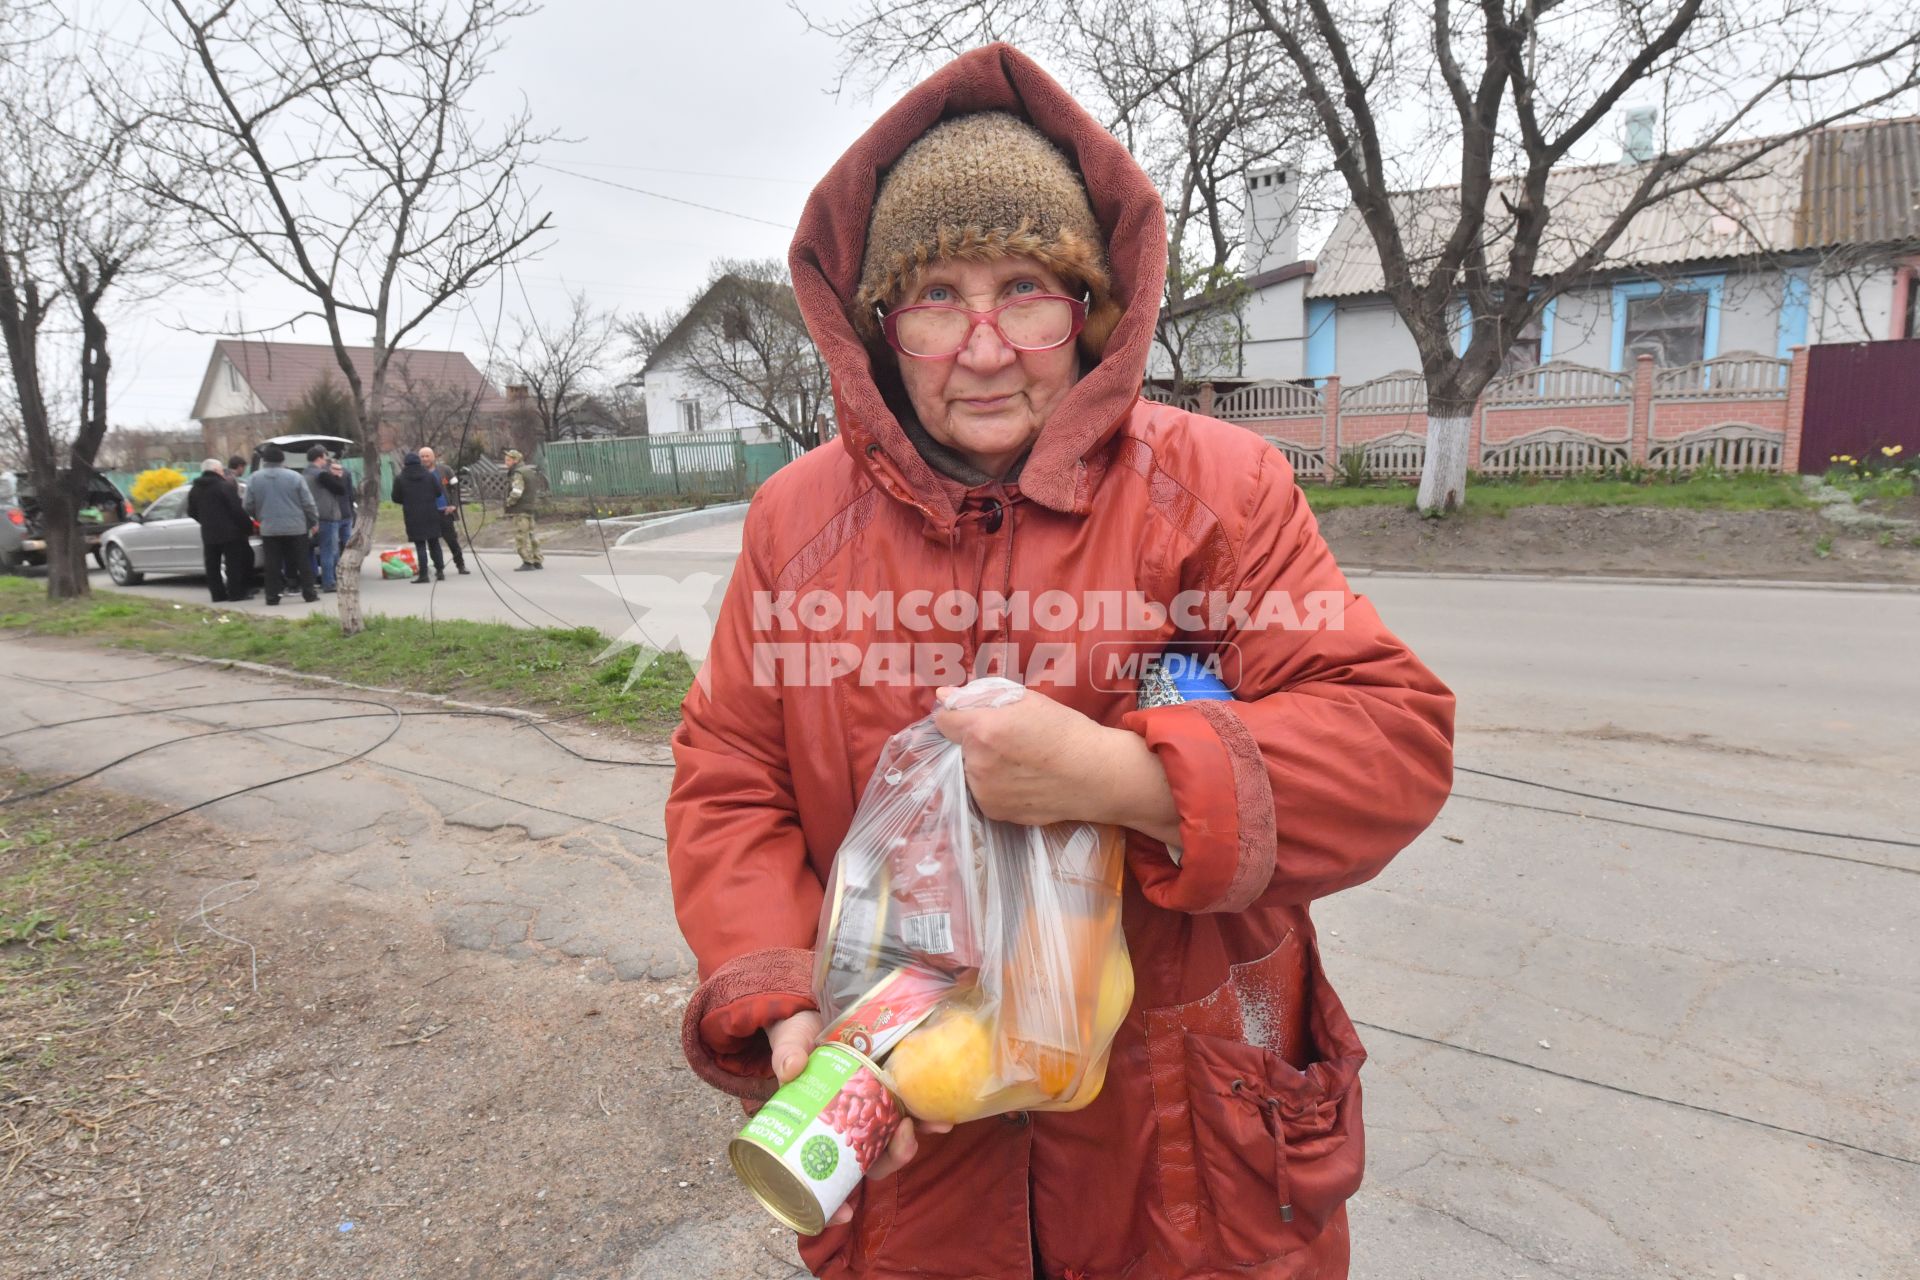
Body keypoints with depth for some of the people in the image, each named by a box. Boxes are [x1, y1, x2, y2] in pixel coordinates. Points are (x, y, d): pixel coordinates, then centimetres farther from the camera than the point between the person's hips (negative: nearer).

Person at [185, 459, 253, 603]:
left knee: (213, 565, 9)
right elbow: (237, 510, -16)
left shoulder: (194, 490, 12)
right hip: (229, 532, -6)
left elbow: (191, 512, 19)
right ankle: (236, 593, -2)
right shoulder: (224, 487, -11)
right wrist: (248, 526, -10)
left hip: (208, 533, 6)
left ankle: (217, 593, 10)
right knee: (234, 564, -1)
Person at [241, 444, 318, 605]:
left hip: (269, 529, 1)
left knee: (273, 564, 5)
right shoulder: (295, 477, -4)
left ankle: (272, 596, 6)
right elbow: (308, 503, -4)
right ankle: (309, 593, 7)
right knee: (302, 562, 6)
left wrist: (259, 518, 22)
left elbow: (249, 506, 4)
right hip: (296, 528, -1)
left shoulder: (254, 478, 1)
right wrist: (314, 521, 8)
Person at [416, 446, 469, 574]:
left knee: (452, 539, 4)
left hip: (445, 511, -1)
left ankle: (460, 564, 12)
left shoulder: (445, 470, 1)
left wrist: (453, 505, -7)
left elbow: (455, 487, 2)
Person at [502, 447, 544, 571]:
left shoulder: (518, 474, -14)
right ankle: (538, 561, 16)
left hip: (521, 509, -10)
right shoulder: (531, 471, 15)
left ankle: (528, 562, -8)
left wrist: (509, 502, -9)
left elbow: (516, 492, -25)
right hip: (531, 507, 10)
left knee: (521, 536, -6)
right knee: (530, 535, 15)